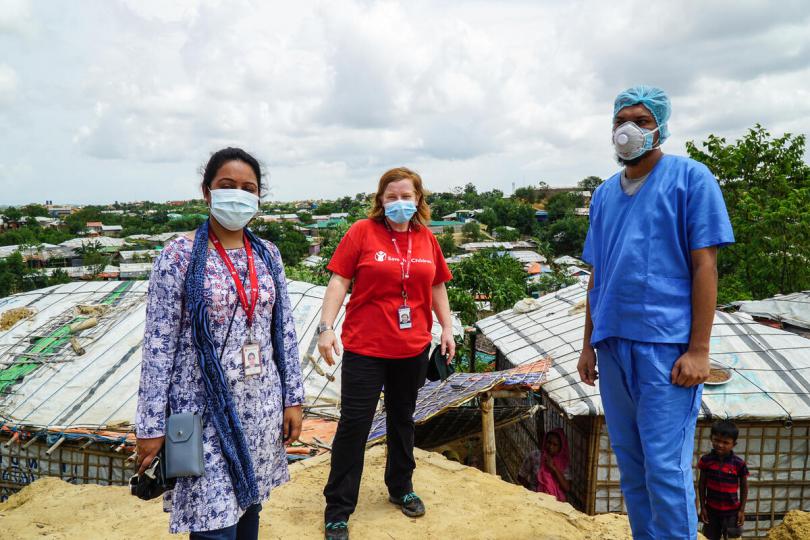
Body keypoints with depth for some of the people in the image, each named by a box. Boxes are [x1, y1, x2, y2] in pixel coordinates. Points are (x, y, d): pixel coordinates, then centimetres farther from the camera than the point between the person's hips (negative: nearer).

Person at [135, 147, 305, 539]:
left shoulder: (268, 255, 5)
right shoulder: (180, 255, -9)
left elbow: (284, 332, 7)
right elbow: (158, 344, -9)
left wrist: (293, 397, 6)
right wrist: (151, 425, -9)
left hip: (261, 405, 5)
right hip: (205, 408, -5)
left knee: (249, 507, 17)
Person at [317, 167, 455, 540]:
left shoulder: (426, 238, 6)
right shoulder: (362, 232, -6)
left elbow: (437, 287, 14)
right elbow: (339, 281, -8)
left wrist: (447, 328, 11)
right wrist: (326, 327, -15)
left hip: (413, 348, 4)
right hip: (365, 347, -4)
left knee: (402, 419, 18)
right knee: (354, 424, 1)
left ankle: (401, 488, 39)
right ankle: (338, 509, 15)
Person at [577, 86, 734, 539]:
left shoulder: (690, 178, -2)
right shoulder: (605, 194, 14)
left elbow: (704, 266, -8)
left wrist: (698, 350, -13)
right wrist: (589, 344, 14)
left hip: (666, 345, -5)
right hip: (613, 345, 6)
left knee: (665, 467, -3)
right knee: (630, 463, 14)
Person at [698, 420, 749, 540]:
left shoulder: (739, 463, -12)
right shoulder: (706, 460, -9)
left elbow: (744, 487, -1)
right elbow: (701, 484, -1)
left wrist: (742, 510, -1)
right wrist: (702, 507, 0)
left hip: (731, 511, -1)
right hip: (711, 509, 2)